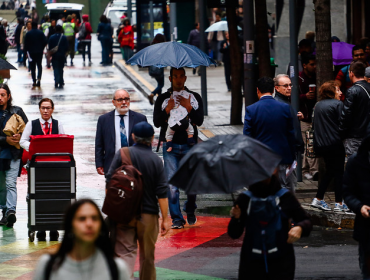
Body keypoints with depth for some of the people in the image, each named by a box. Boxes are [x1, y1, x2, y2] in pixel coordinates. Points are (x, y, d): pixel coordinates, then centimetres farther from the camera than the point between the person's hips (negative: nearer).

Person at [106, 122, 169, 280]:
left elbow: (110, 183, -3)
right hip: (148, 214, 1)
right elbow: (162, 193, -4)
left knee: (125, 252, -5)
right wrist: (165, 219, 0)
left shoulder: (122, 154, -3)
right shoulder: (156, 160, -2)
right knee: (147, 255, 13)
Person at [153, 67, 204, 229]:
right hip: (170, 146, 0)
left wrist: (188, 107, -17)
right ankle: (176, 218, -4)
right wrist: (168, 109, -15)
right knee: (172, 183, -9)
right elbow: (157, 122, -2)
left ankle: (190, 212, 26)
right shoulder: (163, 99, 7)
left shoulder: (194, 97, 7)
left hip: (189, 145, 0)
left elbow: (199, 120, -3)